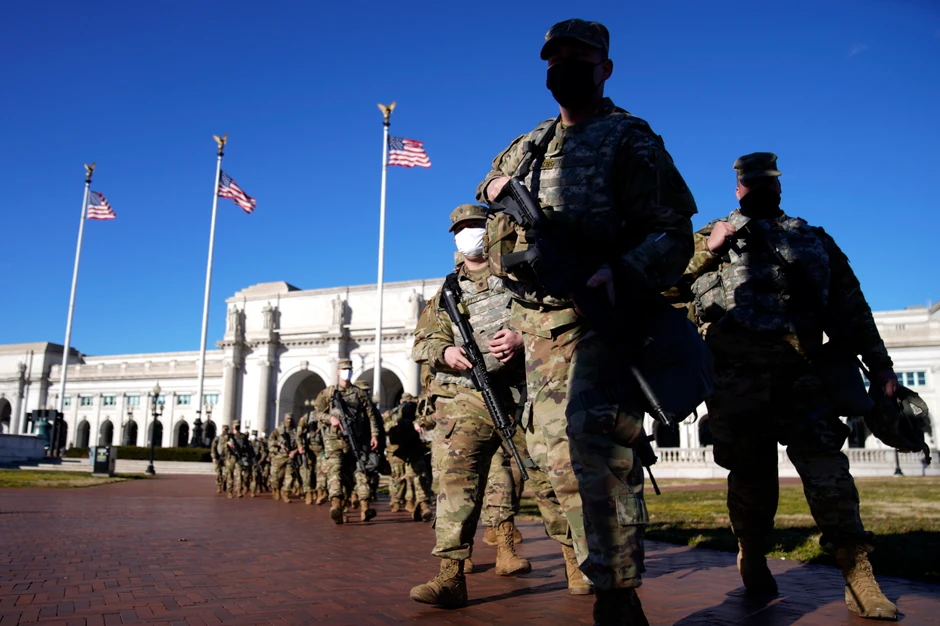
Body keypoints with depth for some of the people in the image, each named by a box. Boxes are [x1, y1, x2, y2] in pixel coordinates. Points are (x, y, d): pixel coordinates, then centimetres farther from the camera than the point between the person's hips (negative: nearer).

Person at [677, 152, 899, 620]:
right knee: (751, 472, 4)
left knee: (824, 463, -8)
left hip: (800, 374, 1)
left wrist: (879, 364, 13)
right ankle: (752, 559, 23)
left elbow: (851, 306, 19)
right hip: (735, 375, -1)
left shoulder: (814, 241, 20)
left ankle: (858, 577, -6)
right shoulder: (711, 237, 16)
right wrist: (707, 251, -7)